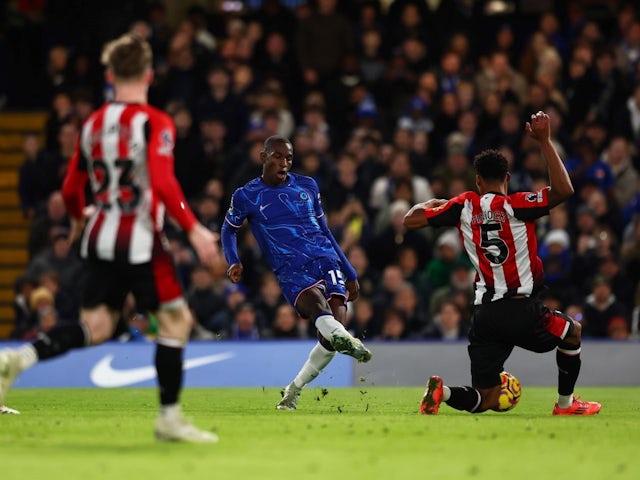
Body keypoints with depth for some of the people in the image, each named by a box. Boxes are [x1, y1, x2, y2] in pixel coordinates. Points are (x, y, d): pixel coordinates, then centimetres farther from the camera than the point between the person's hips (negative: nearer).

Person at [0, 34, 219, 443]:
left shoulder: (93, 124, 10)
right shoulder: (154, 123, -8)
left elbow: (72, 190, 15)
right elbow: (163, 184, -21)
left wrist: (80, 217, 35)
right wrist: (194, 230, -19)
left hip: (101, 239, 6)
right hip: (140, 240, -6)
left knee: (96, 327, 11)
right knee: (176, 319, 3)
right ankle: (169, 417, 2)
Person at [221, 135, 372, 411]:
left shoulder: (307, 187, 18)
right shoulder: (246, 196, 10)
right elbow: (229, 229, 26)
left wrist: (349, 273, 26)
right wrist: (233, 262, 6)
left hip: (326, 260, 3)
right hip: (290, 271, -3)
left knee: (336, 320, -20)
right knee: (316, 301, -36)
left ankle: (294, 389, -3)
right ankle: (345, 340, -69)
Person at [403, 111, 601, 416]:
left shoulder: (464, 205, 5)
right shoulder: (514, 205, -7)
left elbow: (411, 220, 9)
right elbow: (563, 190, -17)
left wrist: (430, 203, 31)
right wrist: (545, 142, -11)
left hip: (484, 313, 4)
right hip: (521, 310, -4)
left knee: (484, 400, 9)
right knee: (572, 332, 29)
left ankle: (443, 391, -20)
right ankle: (566, 404, 32)